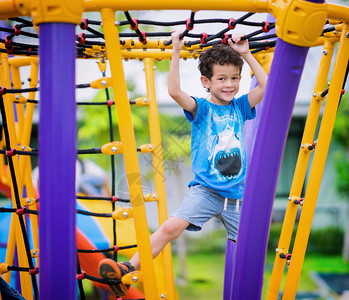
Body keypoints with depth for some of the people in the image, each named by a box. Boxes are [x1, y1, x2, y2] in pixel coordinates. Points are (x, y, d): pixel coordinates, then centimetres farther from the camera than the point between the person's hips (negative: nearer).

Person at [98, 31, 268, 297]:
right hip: (205, 190, -3)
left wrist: (246, 54, 0)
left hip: (236, 196, 3)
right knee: (171, 227, -21)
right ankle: (129, 270, -18)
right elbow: (174, 91, -16)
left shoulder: (240, 107, 10)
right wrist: (176, 52, -18)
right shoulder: (201, 109, 0)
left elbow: (266, 86, 1)